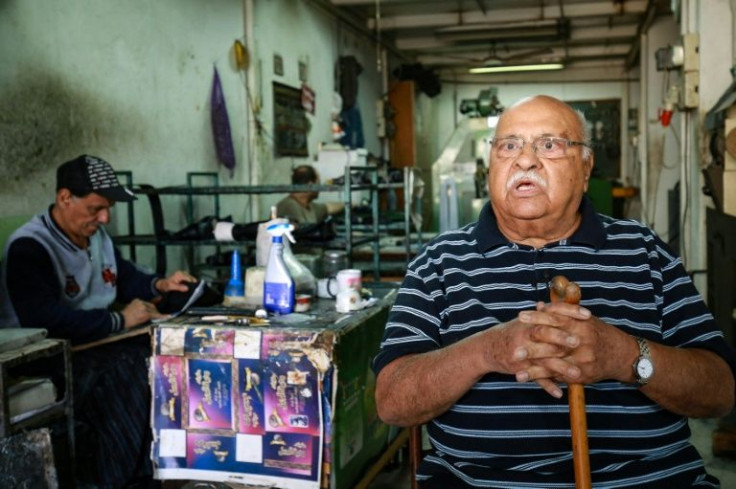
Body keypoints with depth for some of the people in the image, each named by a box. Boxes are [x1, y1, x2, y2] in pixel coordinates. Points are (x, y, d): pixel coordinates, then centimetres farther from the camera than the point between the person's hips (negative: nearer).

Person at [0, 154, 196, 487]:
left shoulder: (96, 234, 12)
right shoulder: (28, 247, -15)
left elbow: (123, 277, 28)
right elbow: (47, 322, -27)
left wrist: (159, 285, 7)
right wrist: (121, 320, -21)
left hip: (99, 341, 8)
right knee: (127, 374, -31)